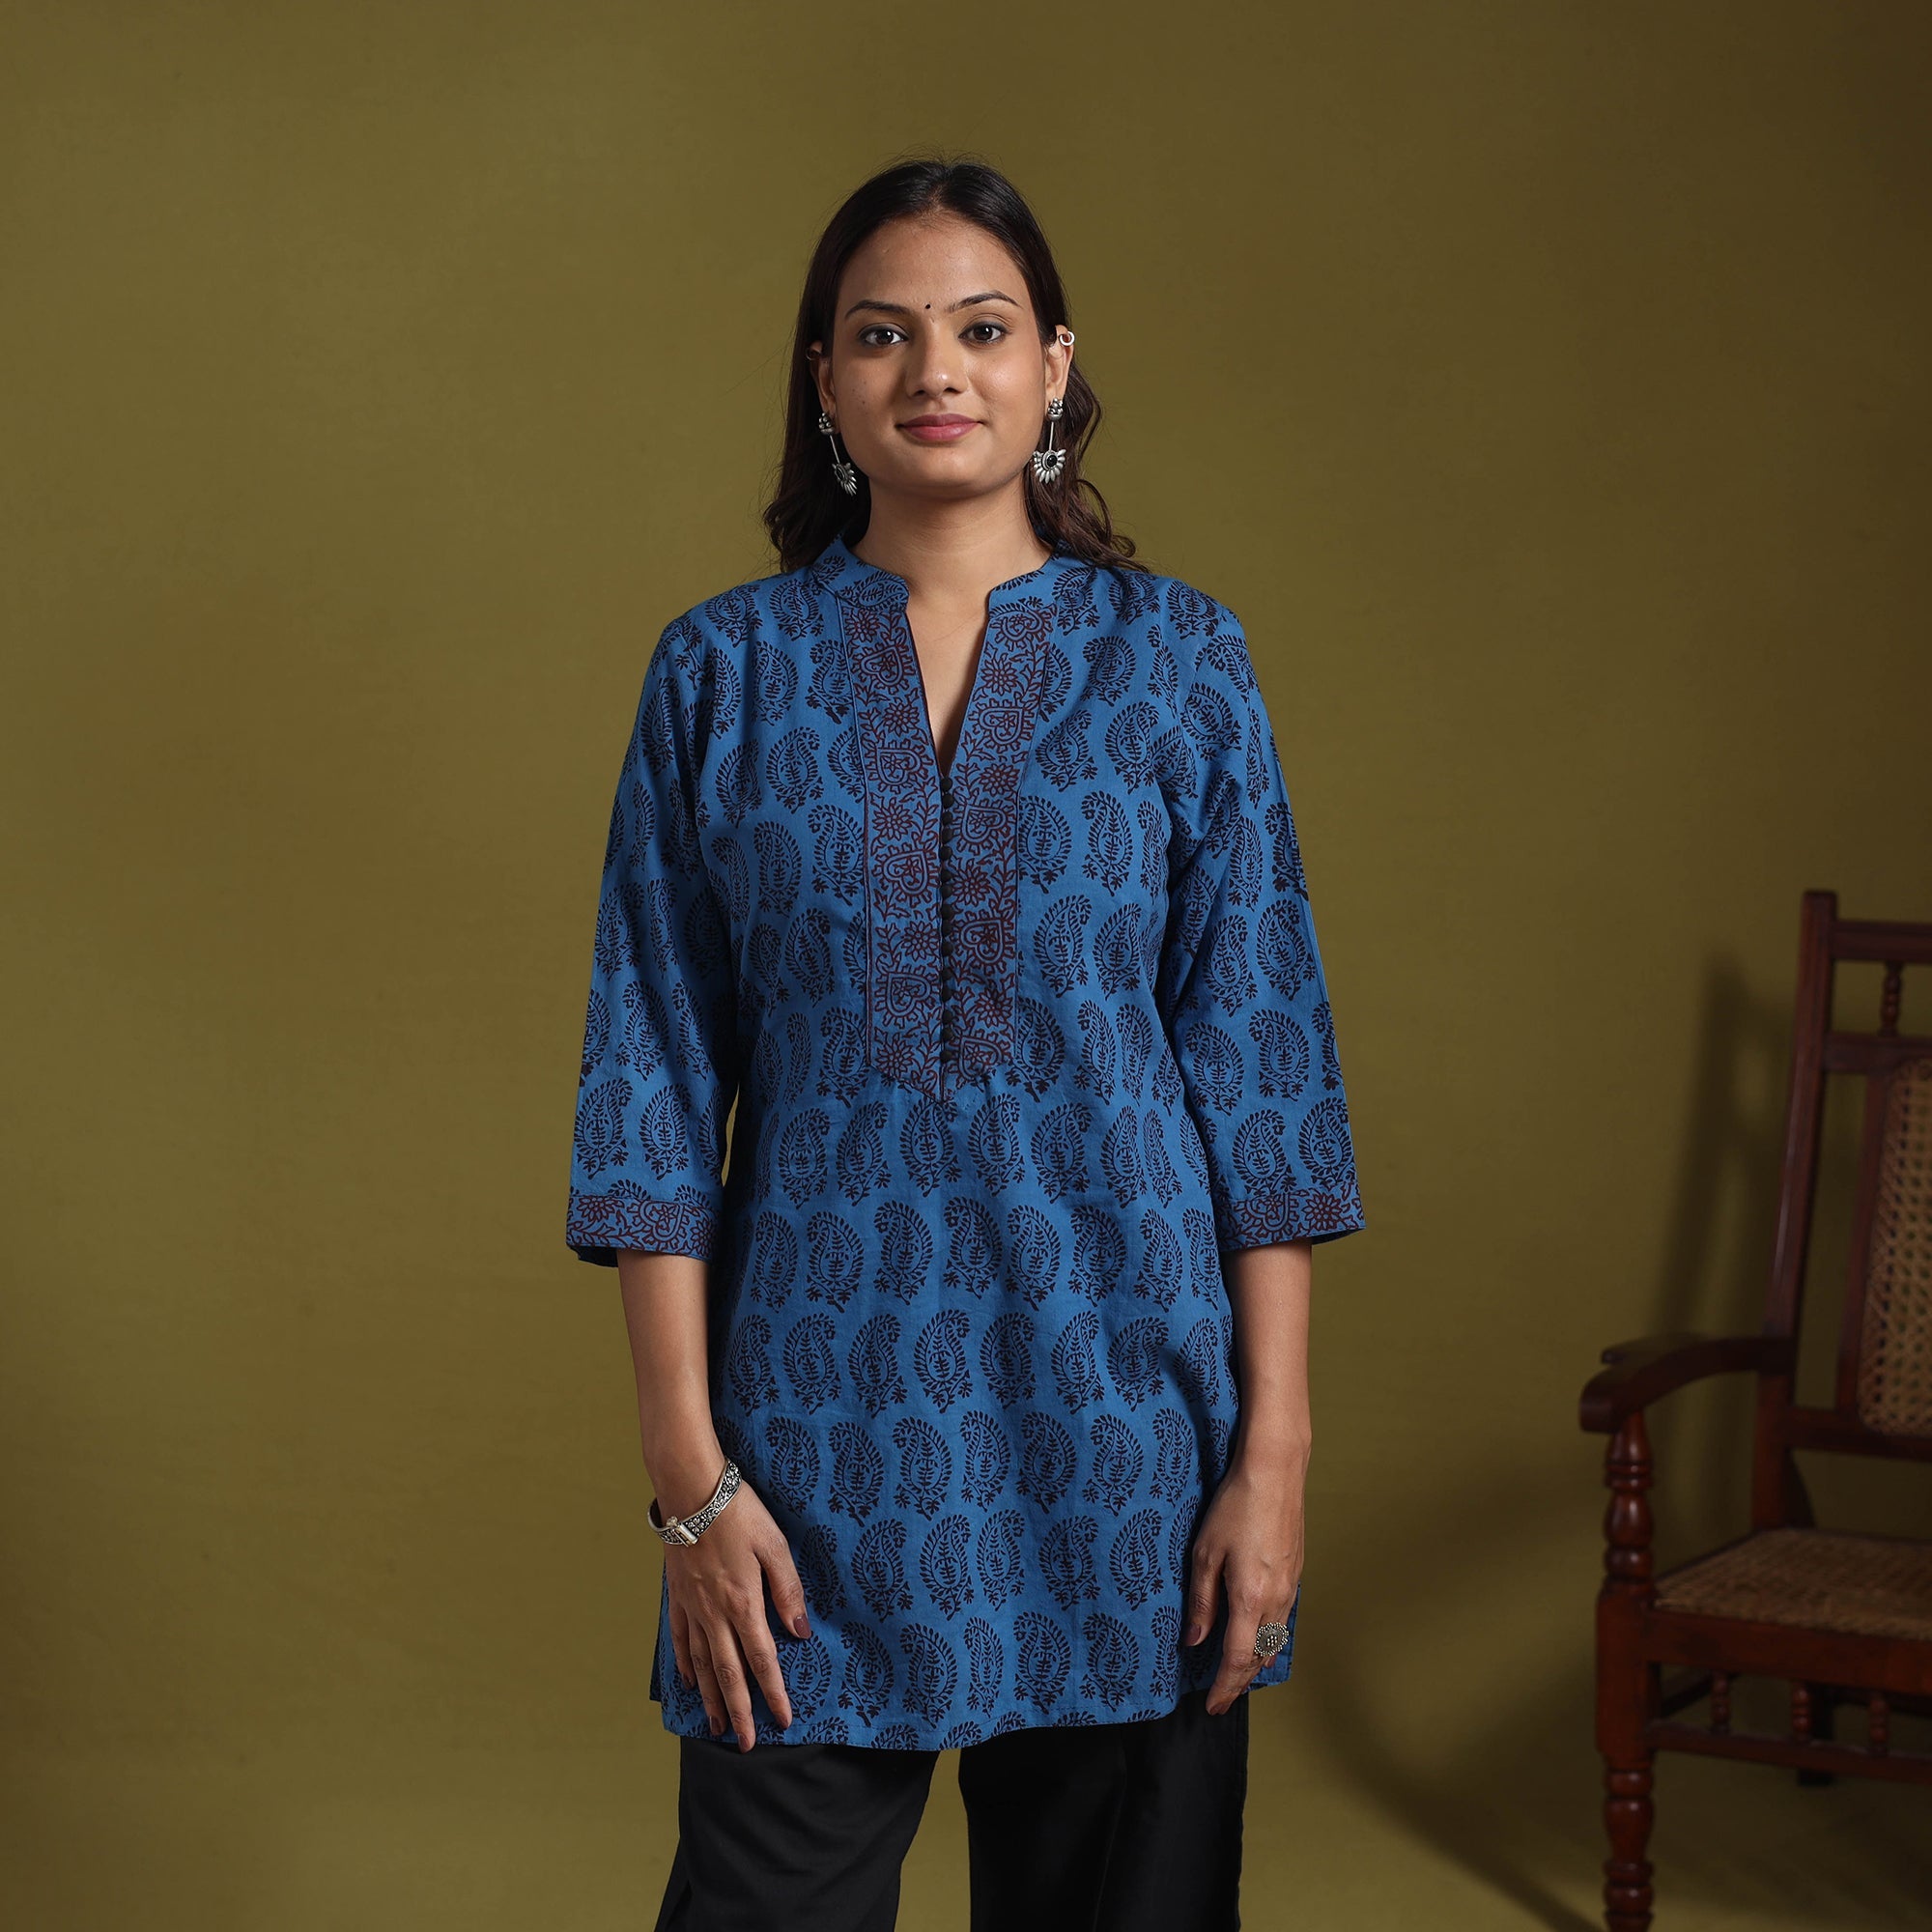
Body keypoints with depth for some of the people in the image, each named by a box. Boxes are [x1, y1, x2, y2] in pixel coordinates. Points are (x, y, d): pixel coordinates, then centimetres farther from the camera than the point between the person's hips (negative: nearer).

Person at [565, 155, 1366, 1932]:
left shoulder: (1181, 660, 3)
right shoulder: (722, 672, 2)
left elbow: (1260, 1059, 1)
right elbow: (655, 1082, 0)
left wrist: (1274, 1449, -5)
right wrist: (690, 1469, -6)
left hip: (1121, 1389, 1)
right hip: (827, 1400, 0)